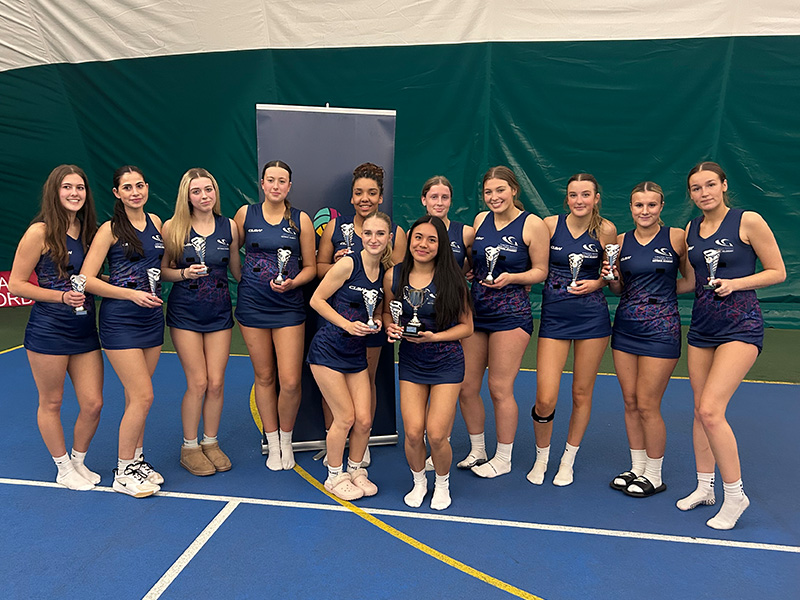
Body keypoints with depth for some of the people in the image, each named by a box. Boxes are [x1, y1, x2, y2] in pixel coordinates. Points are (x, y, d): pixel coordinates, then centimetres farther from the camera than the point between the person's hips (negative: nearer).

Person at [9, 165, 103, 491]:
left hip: (85, 329, 5)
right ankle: (64, 469, 28)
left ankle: (79, 461, 31)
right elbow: (16, 284, -8)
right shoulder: (40, 232, -9)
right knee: (51, 403, 10)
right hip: (48, 330, -5)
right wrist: (62, 296, -18)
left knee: (93, 404, 6)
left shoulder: (89, 230, 8)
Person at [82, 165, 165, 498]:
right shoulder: (110, 229, -8)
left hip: (152, 317, 5)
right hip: (119, 320, -5)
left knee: (136, 396, 13)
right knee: (143, 396, -6)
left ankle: (136, 460, 26)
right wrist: (132, 293, -20)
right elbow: (87, 279, -13)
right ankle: (123, 473, 10)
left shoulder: (155, 222, 9)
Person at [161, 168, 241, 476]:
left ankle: (211, 442, 24)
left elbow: (236, 269, 12)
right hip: (185, 313, -2)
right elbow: (162, 271, 1)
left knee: (216, 382, 4)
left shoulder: (229, 226, 3)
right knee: (198, 383, -2)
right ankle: (190, 447, 18)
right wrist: (184, 273, -18)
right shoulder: (173, 228, -4)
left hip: (219, 312, 3)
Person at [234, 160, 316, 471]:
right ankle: (273, 445, 26)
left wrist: (292, 283, -13)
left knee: (291, 381, -6)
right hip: (252, 305, 1)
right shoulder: (246, 214, 3)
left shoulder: (301, 220, 1)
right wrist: (246, 280, 5)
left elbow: (310, 267, 4)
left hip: (288, 307, -1)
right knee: (264, 376, 10)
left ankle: (286, 440, 21)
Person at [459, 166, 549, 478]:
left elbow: (541, 270, -3)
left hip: (510, 314, -5)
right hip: (474, 310, 6)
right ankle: (477, 451, 29)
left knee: (500, 389, 0)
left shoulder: (532, 224, -6)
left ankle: (503, 459, 21)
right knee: (465, 387, 8)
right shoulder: (480, 220, 9)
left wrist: (511, 278, -18)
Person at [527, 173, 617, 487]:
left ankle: (568, 460, 31)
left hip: (592, 317, 1)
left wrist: (596, 283, -9)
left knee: (582, 393, 9)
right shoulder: (549, 224, -3)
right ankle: (541, 458, 23)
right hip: (554, 316, 0)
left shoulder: (606, 230, -3)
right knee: (545, 400, -6)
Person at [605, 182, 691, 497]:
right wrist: (611, 276, -5)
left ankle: (654, 476, 18)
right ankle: (637, 468, 26)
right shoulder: (621, 241, 7)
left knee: (647, 406, -1)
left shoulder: (677, 237, -5)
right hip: (625, 327, 4)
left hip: (660, 329, -4)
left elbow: (693, 280, 2)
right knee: (630, 402, 10)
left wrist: (663, 289, -8)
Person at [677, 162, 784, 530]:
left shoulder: (749, 221, -7)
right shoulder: (690, 231, 10)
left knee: (710, 410, -15)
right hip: (702, 326, 6)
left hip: (741, 326, -6)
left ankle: (735, 495, 4)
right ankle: (704, 488, 25)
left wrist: (734, 283, -17)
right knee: (700, 410, 9)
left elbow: (777, 272, -3)